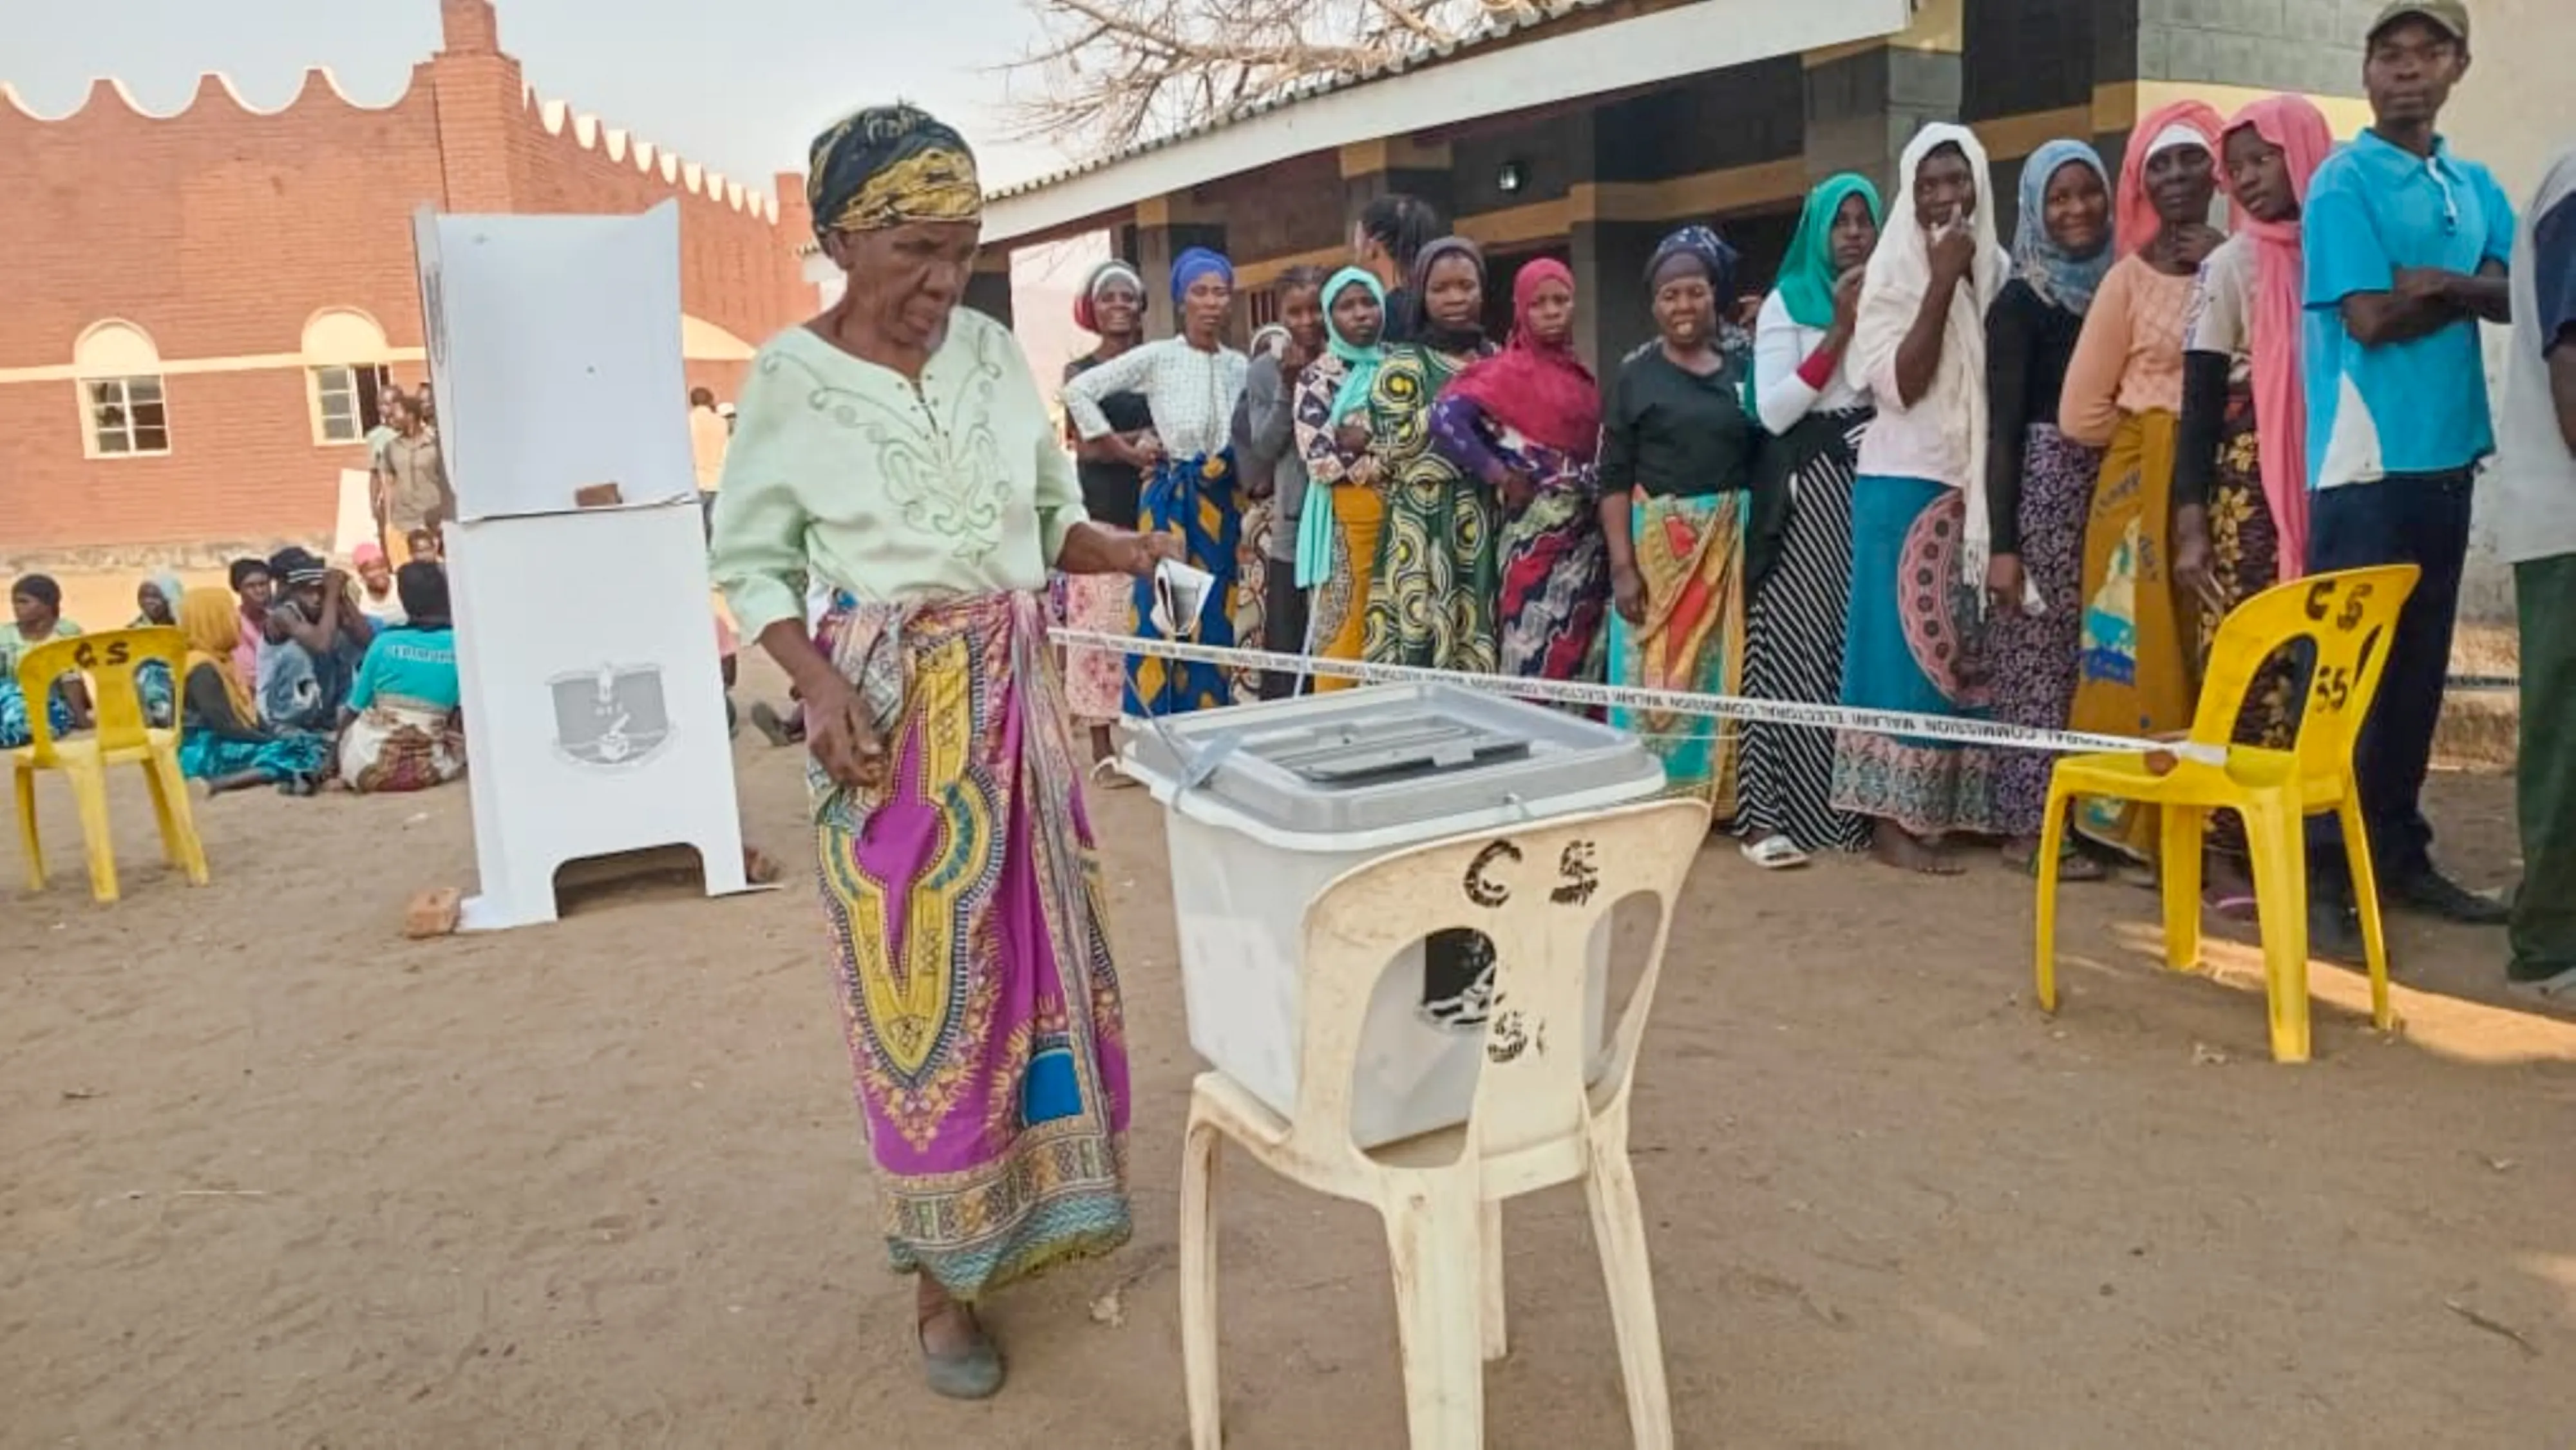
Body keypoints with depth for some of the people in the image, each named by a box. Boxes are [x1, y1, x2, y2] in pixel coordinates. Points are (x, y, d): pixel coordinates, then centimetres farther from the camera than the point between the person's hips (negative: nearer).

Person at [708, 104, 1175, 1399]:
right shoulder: (791, 379, -8)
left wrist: (1120, 550, -12)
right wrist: (816, 684, -19)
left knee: (1041, 953, 12)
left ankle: (1042, 1206, 34)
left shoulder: (993, 352, 3)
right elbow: (752, 565, -3)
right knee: (919, 984, 3)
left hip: (1013, 695, 4)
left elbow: (1052, 514, 9)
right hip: (889, 707, -4)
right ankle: (944, 1273, 19)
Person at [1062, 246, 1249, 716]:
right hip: (1172, 500, -4)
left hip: (1224, 501, 4)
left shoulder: (1240, 365, 8)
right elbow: (1078, 391, -6)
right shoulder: (1156, 357, -4)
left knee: (1217, 617, 7)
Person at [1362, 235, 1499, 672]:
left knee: (1481, 649, 6)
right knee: (1424, 646, -7)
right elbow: (1392, 449, -12)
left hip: (1489, 532, 5)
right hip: (1428, 533, -5)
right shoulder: (1405, 363, -1)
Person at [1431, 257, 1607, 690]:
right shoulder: (1510, 369, -7)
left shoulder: (1580, 374, 13)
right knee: (1536, 653, -7)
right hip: (1538, 529, -7)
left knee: (1582, 651, 9)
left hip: (1589, 532, 7)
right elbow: (1445, 419, -19)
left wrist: (1597, 499, 6)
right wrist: (1502, 479, -14)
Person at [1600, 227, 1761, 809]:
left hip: (1728, 547, 3)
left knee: (1721, 672, 6)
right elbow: (1614, 477, -3)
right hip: (1657, 545, -2)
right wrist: (1622, 565, -12)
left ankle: (1717, 796, 17)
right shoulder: (1636, 375, 1)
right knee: (1656, 675, 0)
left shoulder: (1743, 372, 8)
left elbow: (1763, 459, 10)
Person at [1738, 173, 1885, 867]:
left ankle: (1861, 805, 8)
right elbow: (1773, 411, -6)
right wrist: (1839, 333, -9)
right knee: (1798, 641, -9)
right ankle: (1772, 811, -7)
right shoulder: (1787, 303, 5)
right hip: (1811, 492, -4)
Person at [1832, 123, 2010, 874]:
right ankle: (1894, 817, 0)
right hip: (1907, 486, -5)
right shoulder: (1895, 272, -2)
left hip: (1980, 488, 5)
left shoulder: (1996, 268, 10)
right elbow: (1899, 384, -15)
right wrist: (1941, 284, -16)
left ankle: (1950, 809, 14)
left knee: (1967, 651, 6)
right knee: (1908, 646, -4)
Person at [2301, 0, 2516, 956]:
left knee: (2419, 669, 11)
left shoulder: (2474, 187, 15)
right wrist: (2469, 293, 0)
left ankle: (2398, 854, 21)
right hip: (2364, 461, -7)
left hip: (2446, 457, 7)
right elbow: (2372, 318, -14)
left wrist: (2442, 282, -14)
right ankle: (2321, 875, -2)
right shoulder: (2344, 182, -5)